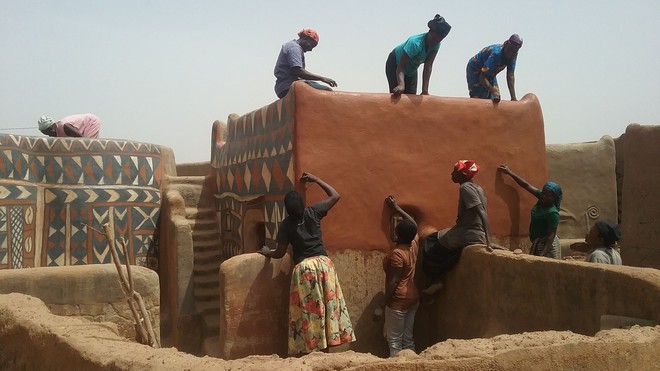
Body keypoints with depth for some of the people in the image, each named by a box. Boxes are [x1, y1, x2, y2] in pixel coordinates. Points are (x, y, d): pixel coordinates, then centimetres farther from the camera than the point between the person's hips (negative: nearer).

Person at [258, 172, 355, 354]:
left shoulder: (286, 225, -1)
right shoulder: (313, 212, 2)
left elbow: (280, 253, 6)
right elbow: (335, 195, 15)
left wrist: (266, 252, 26)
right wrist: (315, 179, 20)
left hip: (303, 268, -2)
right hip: (323, 263, 2)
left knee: (308, 311, 2)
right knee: (329, 306, 6)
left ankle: (311, 348, 3)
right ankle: (331, 342, 7)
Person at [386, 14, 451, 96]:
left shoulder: (436, 45, -21)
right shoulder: (415, 43, -39)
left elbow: (428, 67, -22)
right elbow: (401, 66, -41)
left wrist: (425, 90, -28)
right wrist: (401, 84, -58)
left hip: (411, 69, 6)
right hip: (395, 64, -6)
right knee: (398, 94, -16)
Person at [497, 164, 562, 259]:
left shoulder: (552, 213, -23)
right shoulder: (542, 199, -2)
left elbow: (551, 235, -24)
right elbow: (527, 185, 6)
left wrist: (543, 254, -31)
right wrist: (509, 173, 10)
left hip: (547, 245, -8)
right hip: (537, 244, 8)